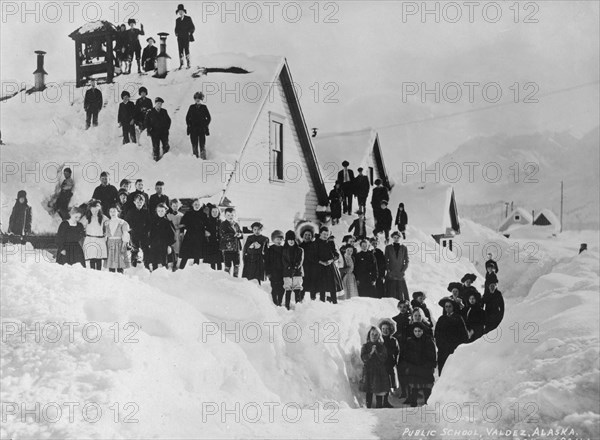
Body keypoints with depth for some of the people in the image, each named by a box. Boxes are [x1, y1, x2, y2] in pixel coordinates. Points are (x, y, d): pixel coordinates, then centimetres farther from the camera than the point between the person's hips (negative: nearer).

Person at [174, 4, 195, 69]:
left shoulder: (188, 18, 5)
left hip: (186, 37, -3)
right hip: (180, 38, 4)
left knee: (186, 49, -15)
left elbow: (193, 27, 5)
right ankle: (181, 64, -1)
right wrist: (176, 33, 4)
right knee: (180, 50, -2)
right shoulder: (177, 20, 15)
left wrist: (189, 32, -9)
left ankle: (188, 63, -9)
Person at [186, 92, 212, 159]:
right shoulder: (191, 107, 7)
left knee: (202, 144, -2)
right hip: (193, 130, 1)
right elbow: (187, 117, 13)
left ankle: (203, 158, 3)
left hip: (202, 129, -1)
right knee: (194, 144, 3)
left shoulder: (204, 107, 3)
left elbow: (208, 118, 8)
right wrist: (189, 125, 3)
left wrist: (205, 125, 0)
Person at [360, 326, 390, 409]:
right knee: (369, 392, 3)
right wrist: (371, 352, -18)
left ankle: (379, 407, 8)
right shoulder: (365, 346, 5)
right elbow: (363, 358, -6)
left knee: (379, 392, 0)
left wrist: (377, 352, -16)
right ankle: (368, 407, 10)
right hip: (368, 371, 0)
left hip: (380, 372, 0)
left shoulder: (381, 346, 5)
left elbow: (384, 359, -4)